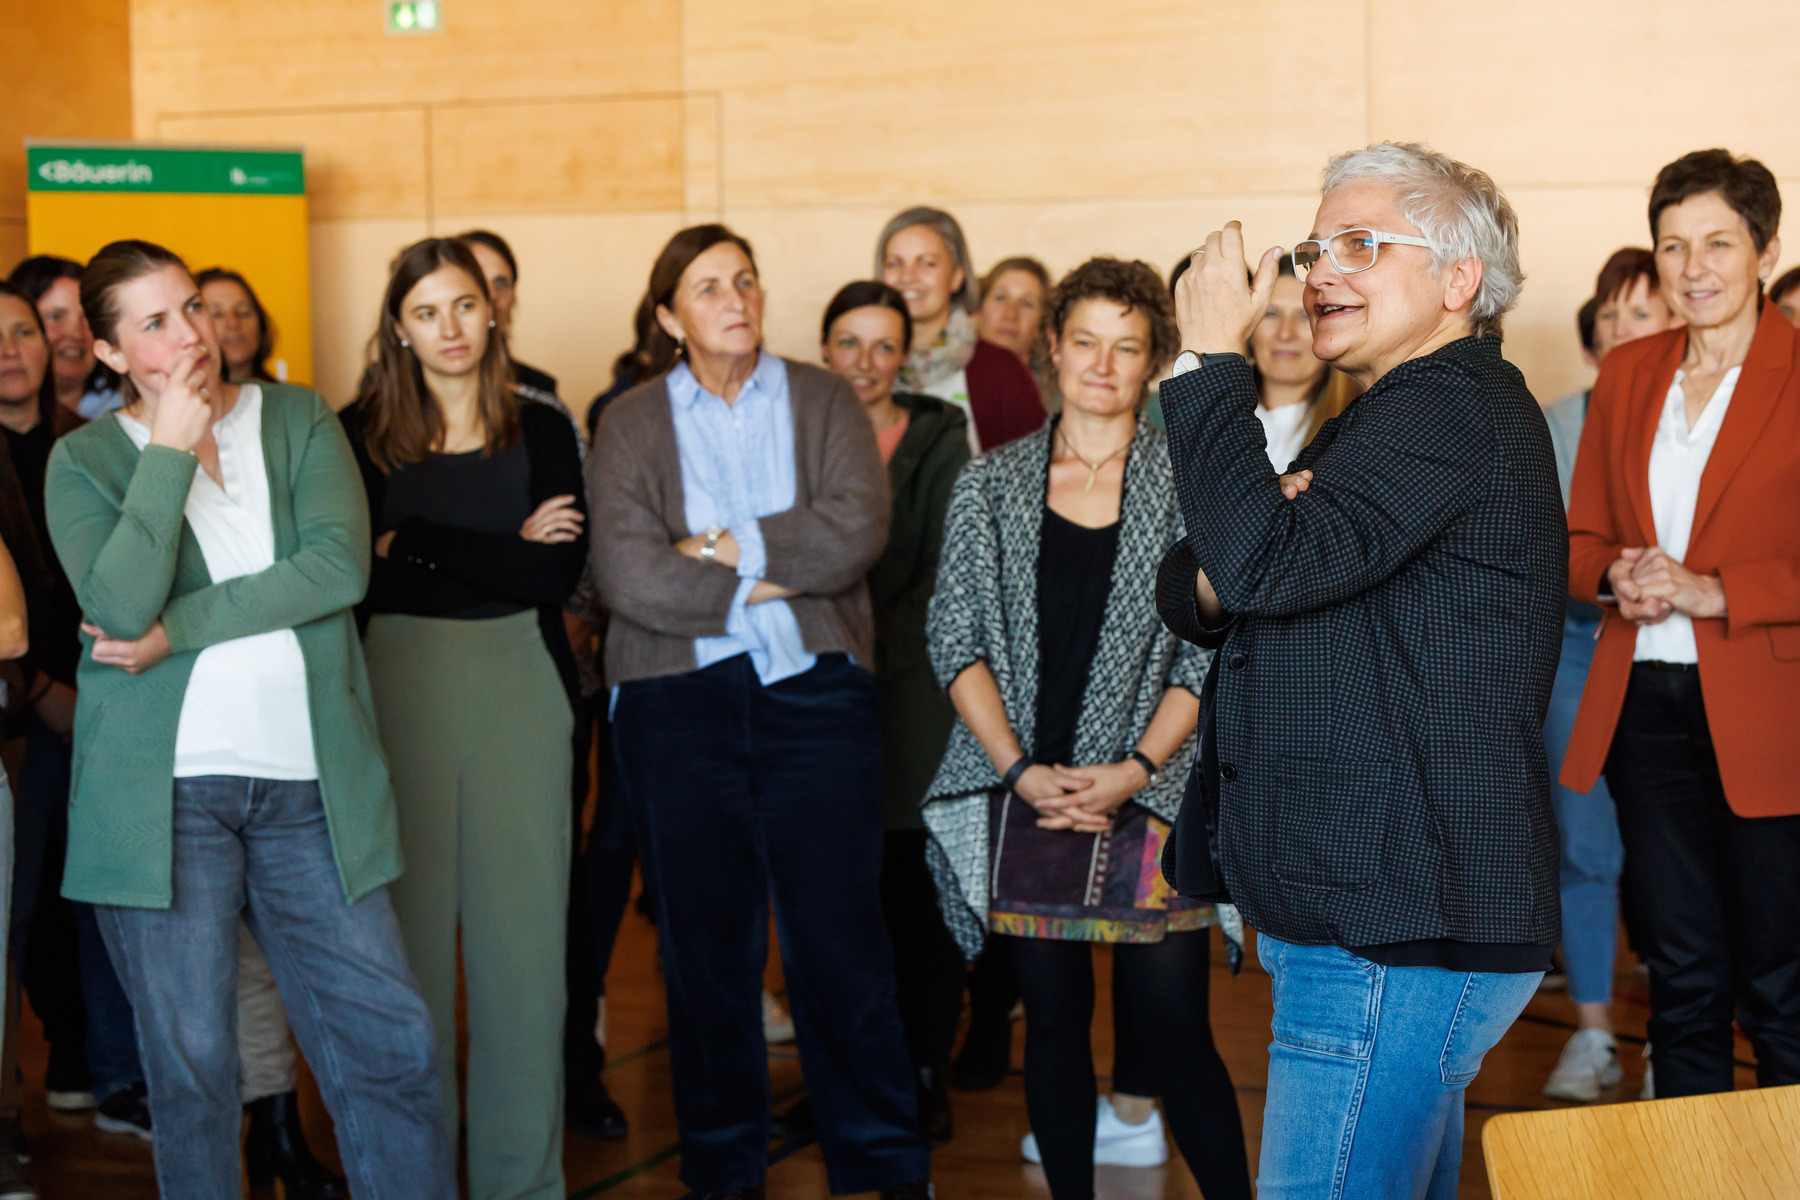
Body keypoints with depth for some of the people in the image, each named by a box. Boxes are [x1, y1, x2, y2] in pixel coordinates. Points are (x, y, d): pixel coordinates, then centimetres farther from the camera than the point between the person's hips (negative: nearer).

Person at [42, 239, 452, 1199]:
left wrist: (179, 631, -11)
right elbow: (122, 605, -14)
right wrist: (170, 449, -11)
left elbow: (339, 567, -8)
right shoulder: (86, 461, 5)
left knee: (389, 1042, 1)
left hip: (307, 785, 1)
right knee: (191, 1065, 5)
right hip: (163, 791, -1)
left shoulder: (299, 420, 8)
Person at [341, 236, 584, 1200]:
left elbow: (557, 577, -5)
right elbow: (360, 577, -8)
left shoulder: (543, 431, 7)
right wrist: (504, 554, -10)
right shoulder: (362, 434, 3)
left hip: (519, 686, 1)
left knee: (524, 931, 2)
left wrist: (414, 543, -8)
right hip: (398, 681, -1)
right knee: (412, 923, 3)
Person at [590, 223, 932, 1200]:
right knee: (705, 944, 6)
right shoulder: (631, 423, 5)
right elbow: (629, 577, -9)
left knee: (839, 934, 0)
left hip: (815, 691, 0)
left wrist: (729, 548, -8)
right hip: (676, 699, 0)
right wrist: (773, 582, -8)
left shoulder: (822, 400, 8)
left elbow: (857, 531, -8)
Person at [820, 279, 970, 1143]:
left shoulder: (938, 440, 4)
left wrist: (876, 649, -9)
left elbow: (943, 570, 0)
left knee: (915, 885, -2)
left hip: (910, 685, -2)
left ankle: (925, 1072, 8)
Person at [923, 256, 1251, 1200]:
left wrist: (1135, 767, -11)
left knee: (1175, 1023, -3)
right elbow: (955, 637, 3)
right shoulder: (990, 483, 8)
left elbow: (1212, 649, -1)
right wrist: (1020, 769, -8)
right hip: (1022, 795, 2)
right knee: (1054, 1016, 8)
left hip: (1146, 794, -2)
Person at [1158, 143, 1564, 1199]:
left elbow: (1263, 562, -27)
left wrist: (1212, 355, -17)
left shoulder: (1452, 410, -14)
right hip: (1400, 918, 11)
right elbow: (1192, 594, 16)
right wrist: (1208, 580, -8)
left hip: (1398, 940, -11)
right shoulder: (1385, 423, 21)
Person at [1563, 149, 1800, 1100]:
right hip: (1645, 707, 5)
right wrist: (1614, 579, -5)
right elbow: (1580, 538, 16)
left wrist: (1712, 590, -18)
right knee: (1681, 978, 13)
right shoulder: (1626, 374, 11)